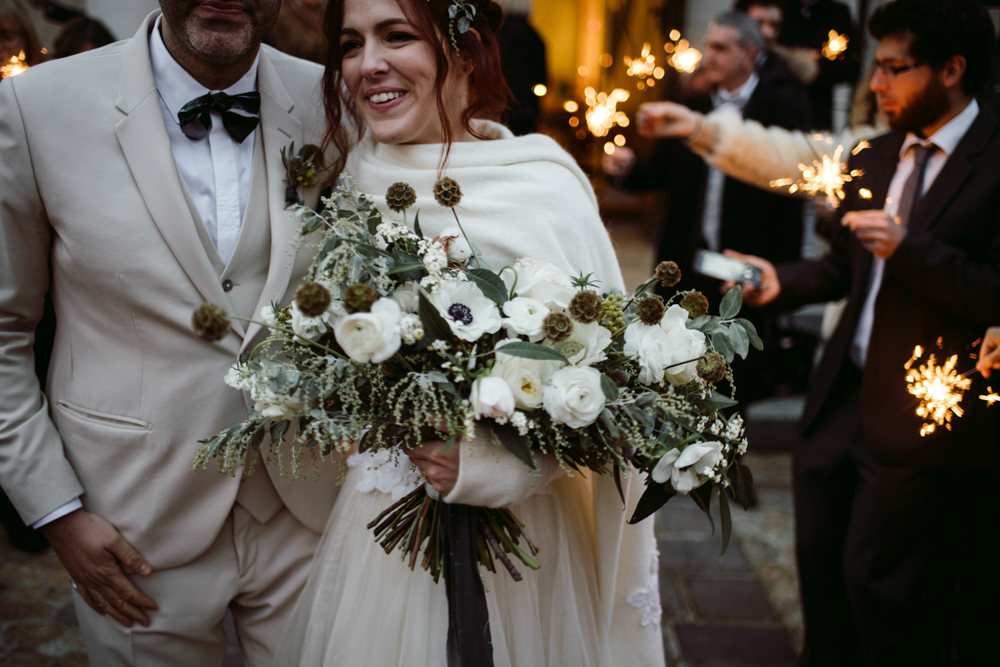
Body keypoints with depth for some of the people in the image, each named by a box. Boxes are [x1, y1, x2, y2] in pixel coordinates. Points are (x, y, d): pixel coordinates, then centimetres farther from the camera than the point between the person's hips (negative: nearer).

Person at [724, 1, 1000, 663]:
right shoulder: (876, 159, 11)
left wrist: (908, 247, -23)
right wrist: (782, 280, 2)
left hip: (926, 417, -7)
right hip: (845, 397, 7)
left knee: (876, 579, 1)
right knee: (820, 556, 18)